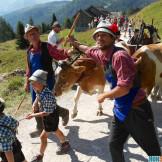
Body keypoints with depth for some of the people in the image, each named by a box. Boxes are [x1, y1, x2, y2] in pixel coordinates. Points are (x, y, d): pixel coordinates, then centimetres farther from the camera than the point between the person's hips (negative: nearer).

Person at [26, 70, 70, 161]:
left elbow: (46, 112, -29)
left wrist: (33, 115, -26)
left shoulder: (47, 96, -38)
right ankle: (65, 144, 51)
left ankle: (40, 155, 29)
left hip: (51, 116, -8)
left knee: (43, 136, 5)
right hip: (46, 115, 9)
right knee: (55, 130, 27)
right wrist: (35, 103, 1)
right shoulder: (37, 89, -13)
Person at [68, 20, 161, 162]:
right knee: (114, 145, 19)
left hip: (136, 110, -8)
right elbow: (88, 50, 28)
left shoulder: (119, 56, -24)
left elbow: (123, 88, -30)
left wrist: (103, 96, -13)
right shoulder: (100, 54, 3)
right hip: (121, 110, 9)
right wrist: (74, 42, 39)